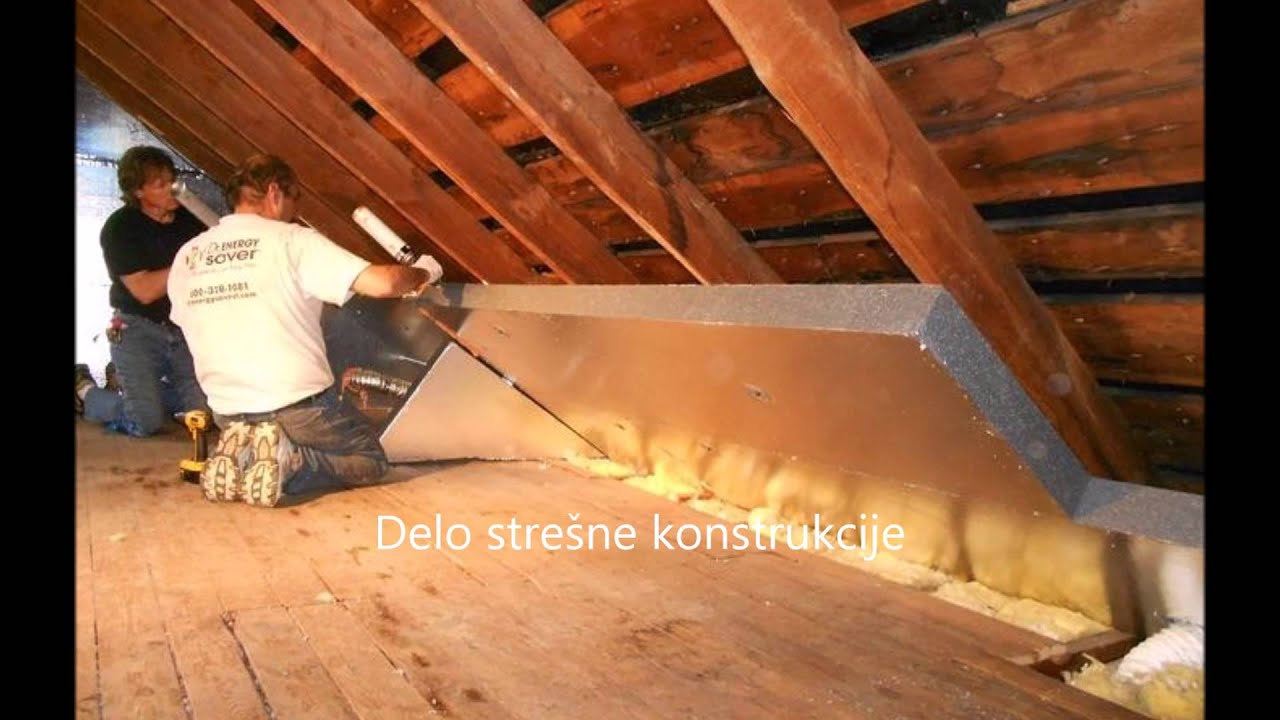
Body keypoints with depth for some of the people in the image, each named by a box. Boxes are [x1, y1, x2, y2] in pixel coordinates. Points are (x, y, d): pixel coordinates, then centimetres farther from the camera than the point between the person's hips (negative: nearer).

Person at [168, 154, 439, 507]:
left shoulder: (186, 257, 6)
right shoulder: (293, 240, -10)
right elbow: (381, 283, -17)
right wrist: (418, 276, 3)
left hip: (229, 414, 6)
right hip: (299, 405, -6)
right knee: (371, 461, 16)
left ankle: (239, 456, 1)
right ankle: (288, 461, -11)